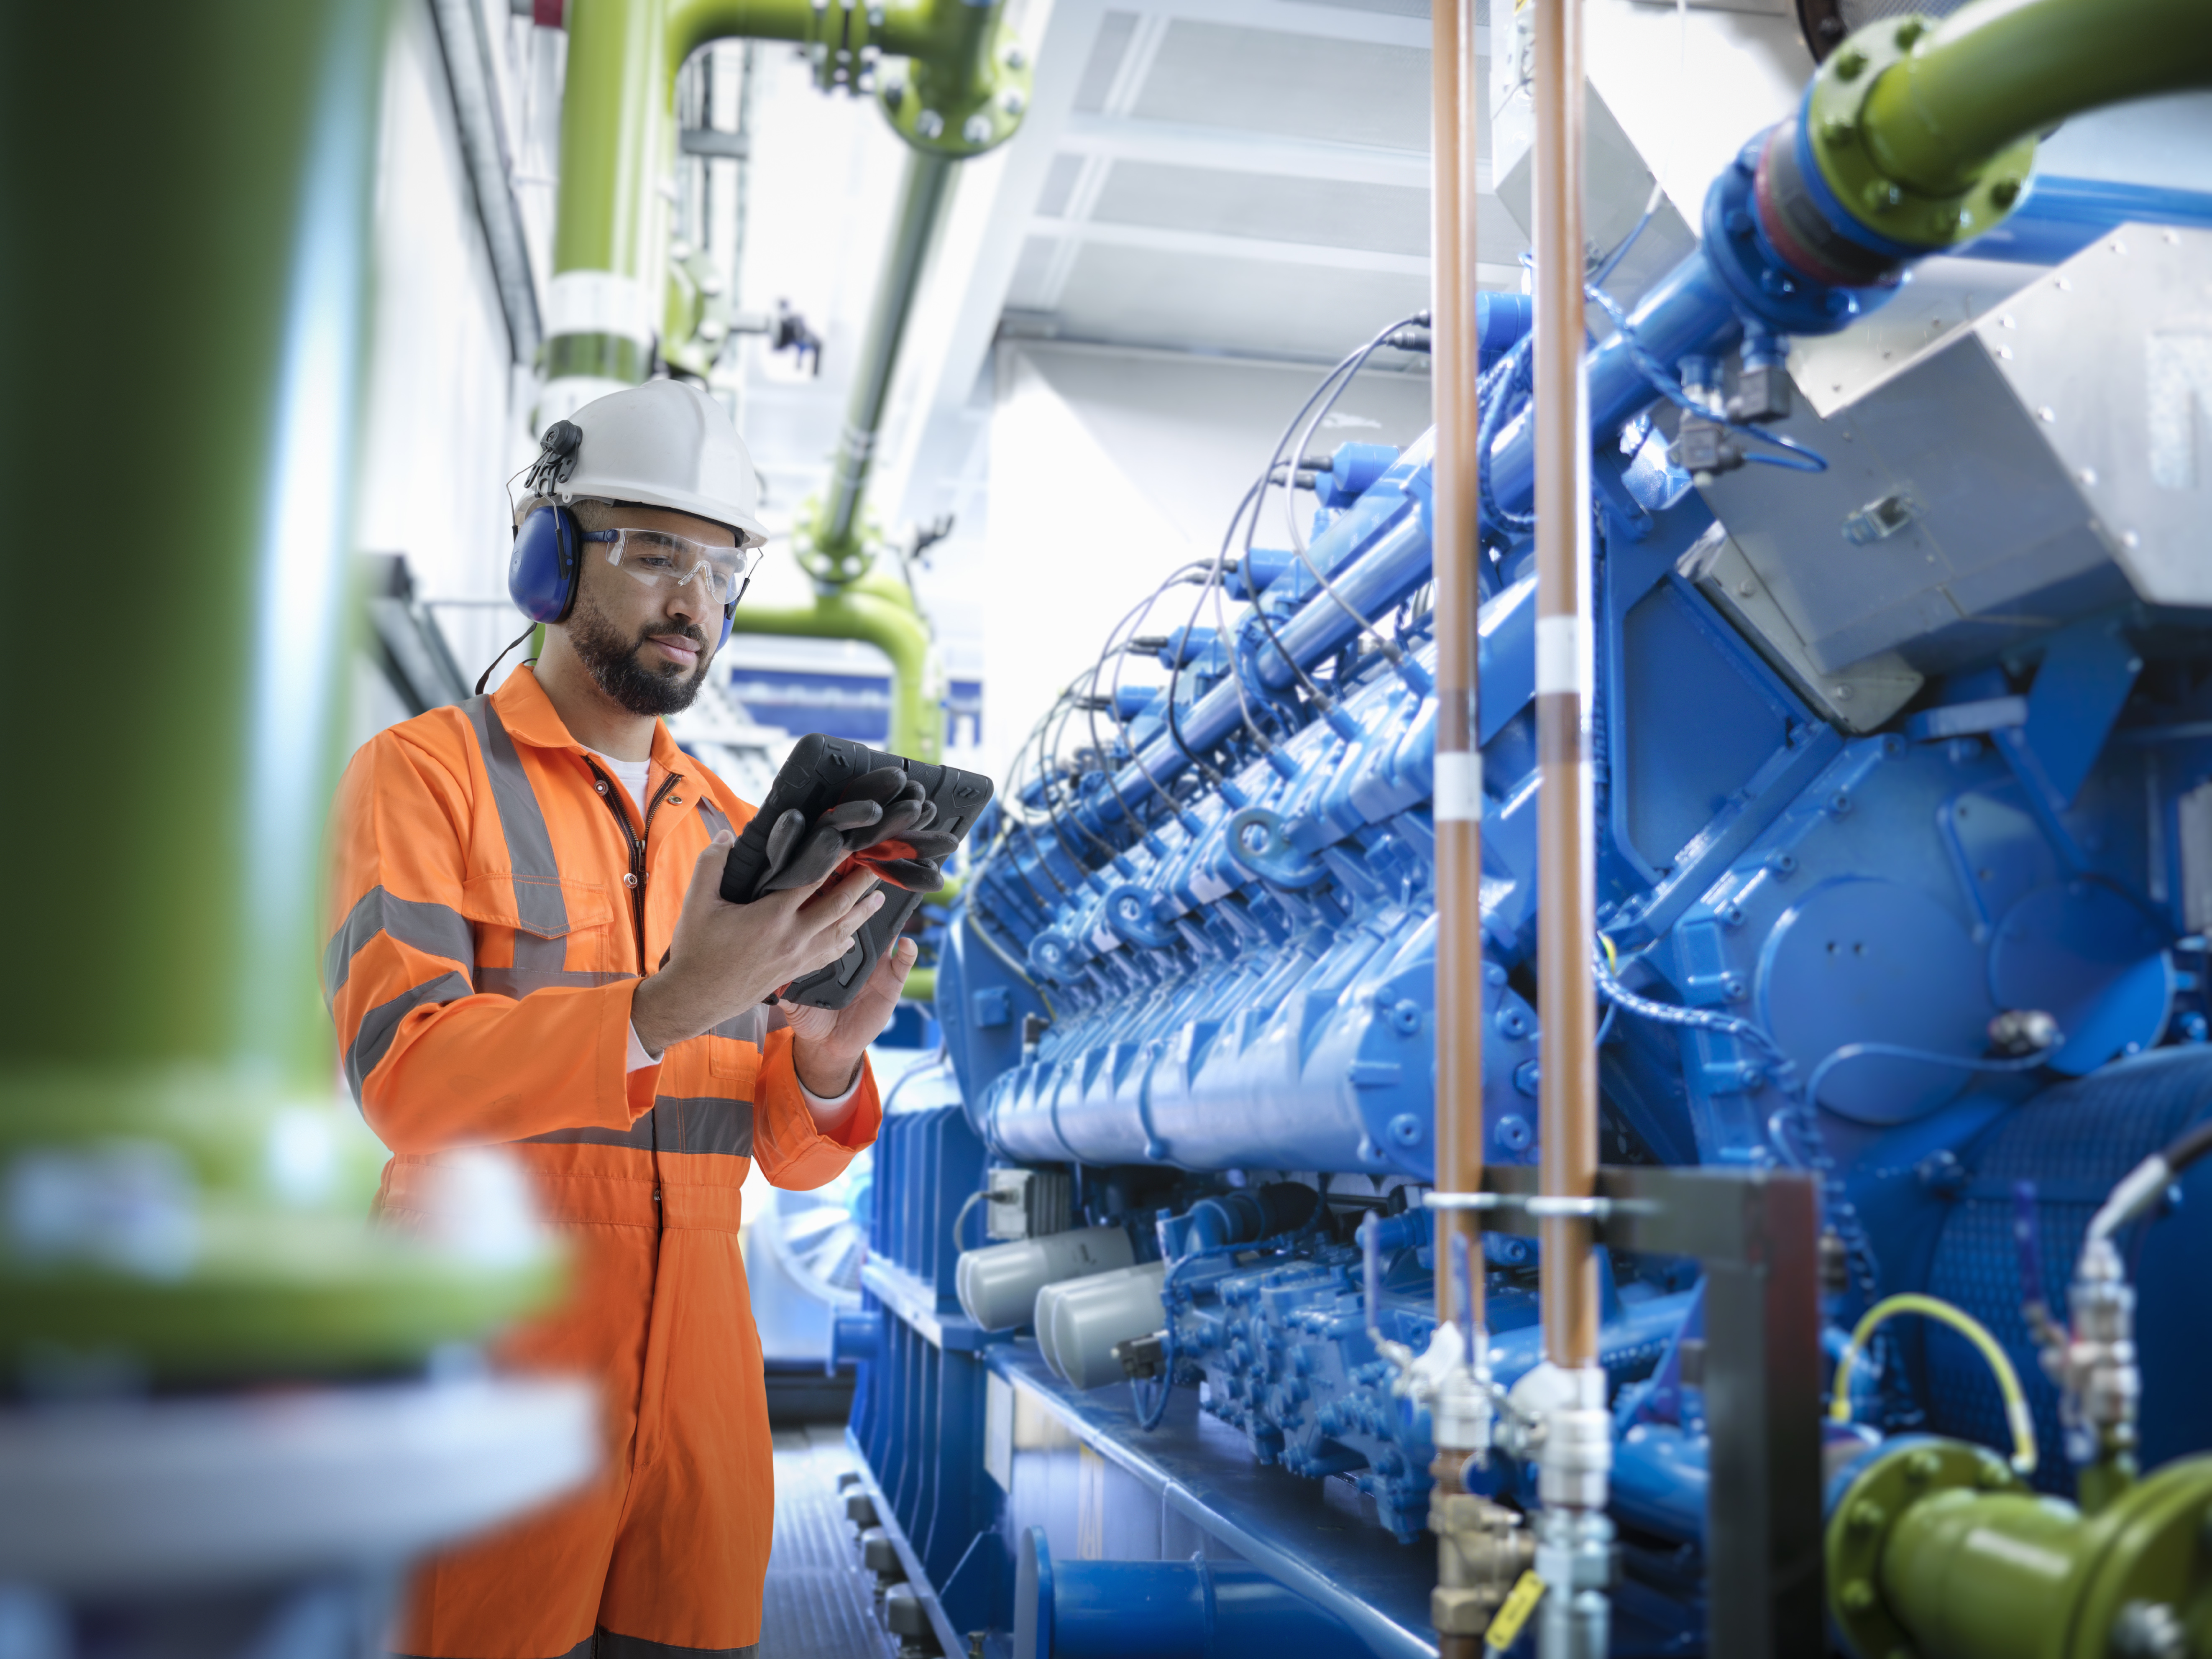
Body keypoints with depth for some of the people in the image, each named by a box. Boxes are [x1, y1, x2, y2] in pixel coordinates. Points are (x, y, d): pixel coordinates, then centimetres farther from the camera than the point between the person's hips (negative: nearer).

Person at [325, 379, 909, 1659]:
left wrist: (825, 1068, -14)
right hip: (490, 1341, -4)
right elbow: (399, 1069, -17)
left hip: (697, 1356, 5)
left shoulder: (731, 828, 13)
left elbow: (791, 1155, 10)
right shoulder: (430, 771, -2)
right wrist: (666, 1008, -30)